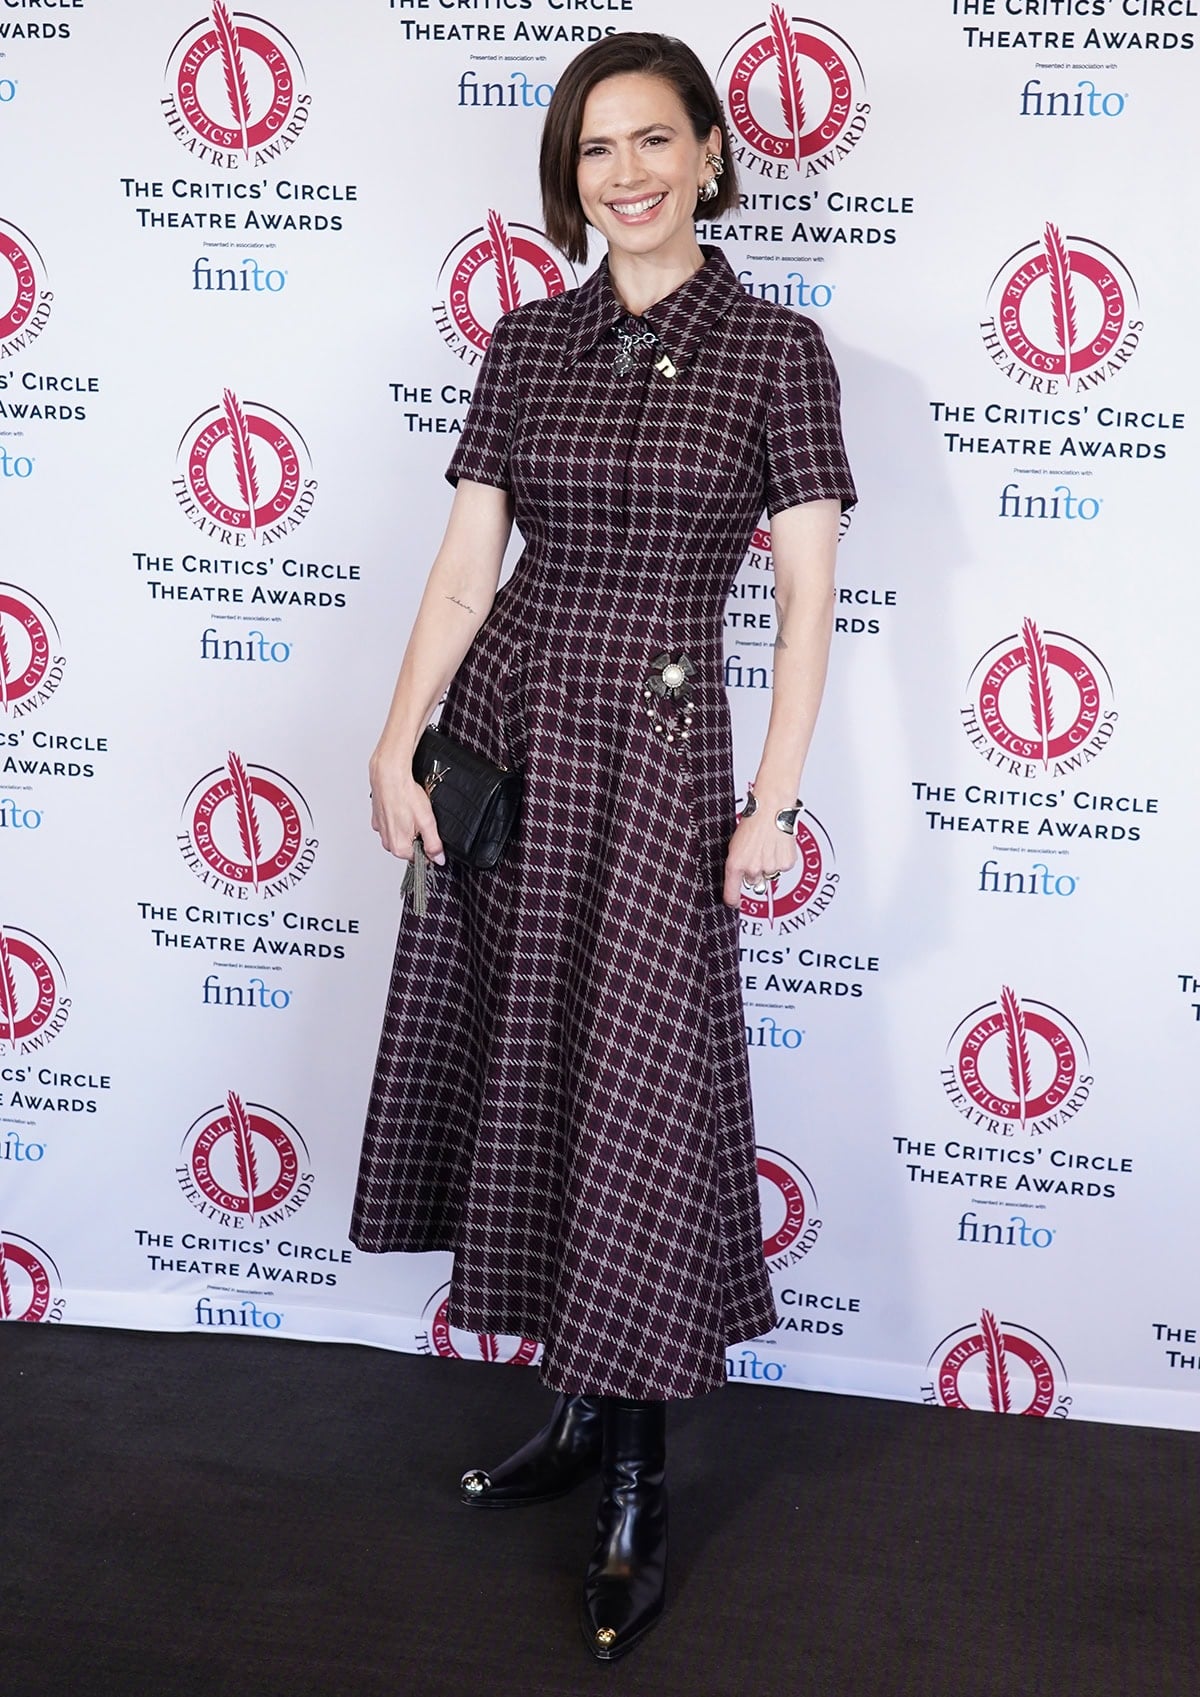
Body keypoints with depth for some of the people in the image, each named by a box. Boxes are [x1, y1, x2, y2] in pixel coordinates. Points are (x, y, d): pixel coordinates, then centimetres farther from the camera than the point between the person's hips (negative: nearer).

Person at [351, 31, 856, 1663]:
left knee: (638, 1095, -4)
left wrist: (774, 798, -8)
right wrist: (399, 747, -3)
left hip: (657, 746, -4)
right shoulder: (527, 344, 7)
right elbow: (465, 564, 5)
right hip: (502, 727, 4)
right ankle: (581, 1408, 24)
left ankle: (636, 1484, 9)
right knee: (519, 1069, 8)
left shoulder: (775, 347, -2)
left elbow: (808, 592, -4)